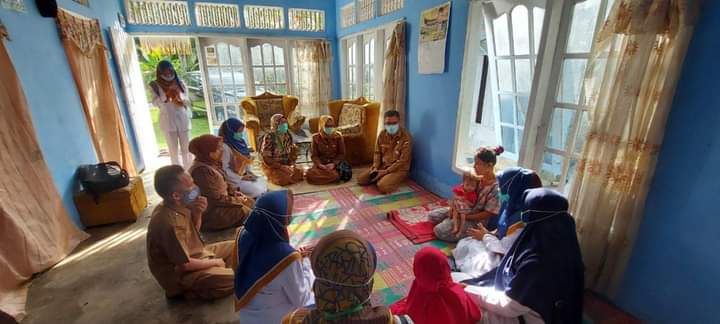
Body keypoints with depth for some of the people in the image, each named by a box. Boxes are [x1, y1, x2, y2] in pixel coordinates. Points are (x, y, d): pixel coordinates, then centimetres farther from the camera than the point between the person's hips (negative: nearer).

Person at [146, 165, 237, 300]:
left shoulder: (179, 207, -8)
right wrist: (214, 262, -10)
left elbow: (194, 230, 10)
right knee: (236, 279, -20)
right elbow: (185, 265, -26)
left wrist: (197, 213, -11)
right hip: (180, 274, -8)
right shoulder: (169, 224, -33)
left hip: (195, 254, 8)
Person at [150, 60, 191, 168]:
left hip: (182, 119, 1)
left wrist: (181, 101, -17)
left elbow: (188, 101, 5)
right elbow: (155, 102, -9)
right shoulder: (155, 85, 0)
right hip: (168, 121, -1)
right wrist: (166, 96, -25)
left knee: (186, 148, 6)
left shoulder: (180, 83, 4)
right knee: (173, 150, 4)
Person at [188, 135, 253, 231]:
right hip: (211, 211, -10)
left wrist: (234, 192, 0)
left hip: (221, 199, 10)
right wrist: (236, 200, -15)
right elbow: (216, 199, -26)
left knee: (251, 203, 6)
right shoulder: (201, 170, -28)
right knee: (244, 212, -15)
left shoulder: (211, 163, 2)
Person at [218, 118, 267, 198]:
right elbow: (224, 170, -23)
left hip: (244, 175, 9)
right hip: (233, 179, -9)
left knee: (263, 184, 3)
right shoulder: (225, 147, -21)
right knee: (257, 190, -18)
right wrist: (241, 178, -19)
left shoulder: (239, 143, 6)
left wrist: (249, 172, 0)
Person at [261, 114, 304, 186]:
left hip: (287, 165, 5)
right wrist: (281, 167, -22)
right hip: (272, 167, -5)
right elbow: (266, 159, -17)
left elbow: (292, 153, 10)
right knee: (285, 179, -30)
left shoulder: (287, 136, 4)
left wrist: (292, 165, -8)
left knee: (300, 173, -19)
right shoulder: (269, 138, -15)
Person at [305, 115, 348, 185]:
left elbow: (342, 154, 1)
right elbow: (314, 155, 1)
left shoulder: (338, 136, 0)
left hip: (335, 164, 0)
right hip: (321, 164, 0)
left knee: (335, 175, -34)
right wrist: (319, 164, -19)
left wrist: (334, 164, -16)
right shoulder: (316, 138, 0)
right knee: (310, 174, -30)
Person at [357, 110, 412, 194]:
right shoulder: (382, 134, 0)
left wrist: (386, 171, -21)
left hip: (399, 169, -6)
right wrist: (375, 167, -9)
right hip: (382, 166, 6)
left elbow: (403, 161, -20)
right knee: (360, 179, -5)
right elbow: (377, 152, 8)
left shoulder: (406, 136, -19)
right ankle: (384, 178, 11)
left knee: (382, 186, -30)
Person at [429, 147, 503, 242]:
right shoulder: (476, 177, -6)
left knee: (439, 231, -19)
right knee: (431, 216, 6)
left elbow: (488, 214, -21)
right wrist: (453, 206, -9)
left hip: (475, 220, -7)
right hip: (461, 210, 7)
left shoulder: (495, 187, -26)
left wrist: (465, 216, -17)